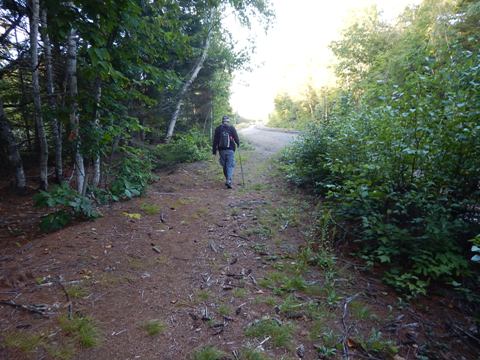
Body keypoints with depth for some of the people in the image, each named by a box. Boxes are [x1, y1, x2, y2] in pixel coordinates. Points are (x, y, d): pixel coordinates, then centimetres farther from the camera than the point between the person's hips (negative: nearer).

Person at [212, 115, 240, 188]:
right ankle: (228, 181, -17)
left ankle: (227, 180, 25)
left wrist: (214, 150, 9)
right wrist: (238, 143, 23)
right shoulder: (232, 128, -3)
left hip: (221, 150, 3)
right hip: (230, 150, -3)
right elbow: (236, 138, 2)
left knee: (224, 165, 15)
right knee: (230, 166, -2)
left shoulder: (218, 129, 3)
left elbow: (215, 140, 4)